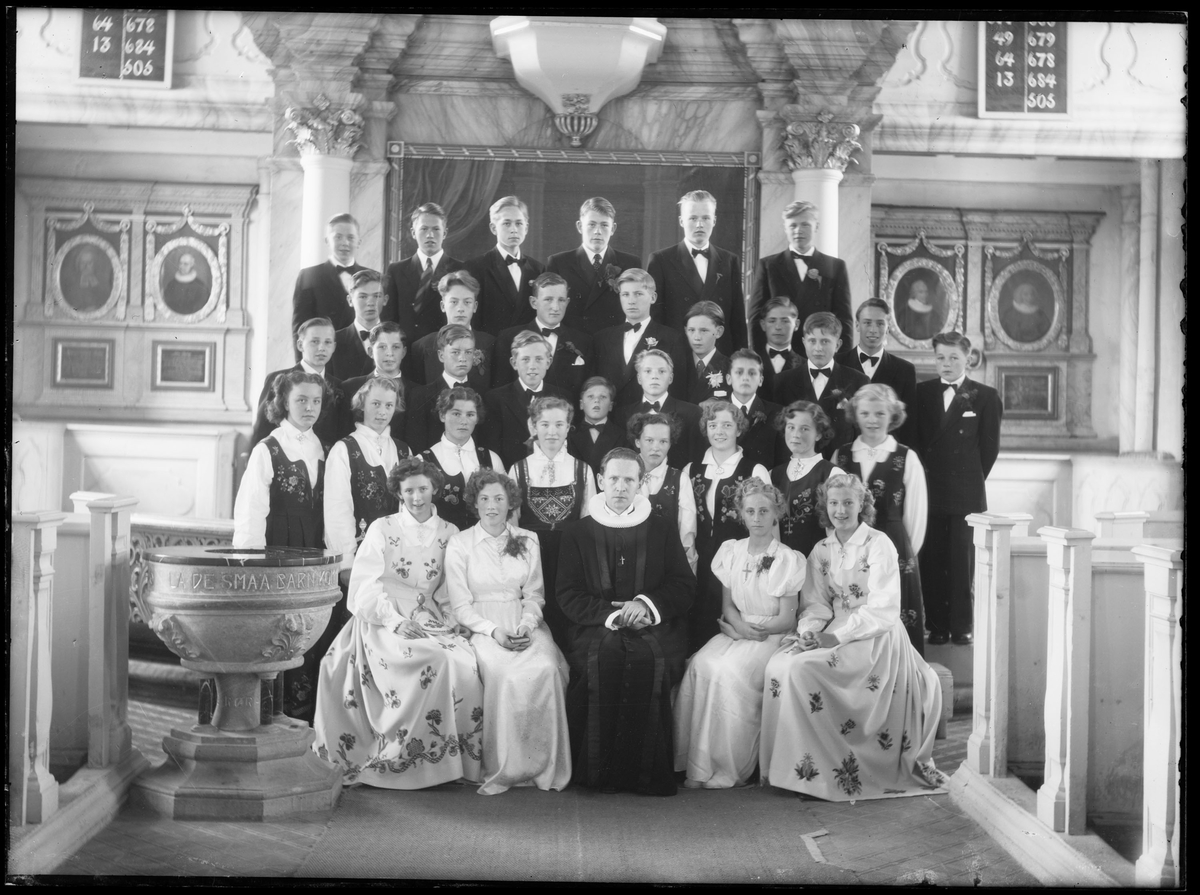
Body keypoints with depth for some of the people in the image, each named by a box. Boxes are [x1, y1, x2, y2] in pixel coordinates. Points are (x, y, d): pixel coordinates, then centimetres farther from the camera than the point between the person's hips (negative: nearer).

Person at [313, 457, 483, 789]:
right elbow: (365, 586, -2)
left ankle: (461, 761, -17)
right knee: (435, 663, -32)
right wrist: (396, 621, -15)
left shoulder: (449, 533, 14)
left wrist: (450, 619, -9)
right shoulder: (381, 529, 7)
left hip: (434, 622, 3)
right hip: (386, 621, -3)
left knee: (466, 663, -27)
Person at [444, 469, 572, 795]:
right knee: (507, 674, -34)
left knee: (546, 669, -30)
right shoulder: (459, 545, 5)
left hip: (526, 625, 2)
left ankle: (545, 765, -21)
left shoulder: (528, 541, 13)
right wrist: (494, 631, -15)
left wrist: (527, 625, -9)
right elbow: (461, 606, 1)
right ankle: (505, 767, -23)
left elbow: (534, 595, 13)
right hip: (482, 629, -2)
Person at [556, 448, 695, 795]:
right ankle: (600, 771, -26)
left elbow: (684, 585, 9)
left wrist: (646, 603, -11)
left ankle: (646, 772, -26)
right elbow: (568, 595, 5)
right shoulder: (576, 532, 14)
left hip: (654, 627, 0)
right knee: (603, 658, -34)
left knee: (648, 658, -34)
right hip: (597, 629, 0)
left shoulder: (663, 530, 16)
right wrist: (611, 614, -11)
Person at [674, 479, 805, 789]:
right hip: (734, 632, 4)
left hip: (770, 636, -4)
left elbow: (787, 619, -3)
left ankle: (727, 768, -24)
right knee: (701, 664, -27)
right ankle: (697, 761, -23)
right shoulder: (730, 552, 12)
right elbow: (727, 605, 11)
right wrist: (740, 625, -10)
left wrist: (756, 629, -16)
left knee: (727, 670, -32)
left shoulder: (788, 560, -2)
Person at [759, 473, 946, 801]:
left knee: (801, 668, -27)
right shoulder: (821, 552, 13)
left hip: (875, 637, -5)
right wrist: (808, 631, -15)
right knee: (779, 664, -22)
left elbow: (883, 610, -11)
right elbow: (816, 603, 9)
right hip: (834, 634, 6)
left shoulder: (879, 546, -5)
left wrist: (837, 636, -20)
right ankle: (797, 767, -16)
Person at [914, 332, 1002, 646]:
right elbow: (913, 439, 10)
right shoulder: (921, 393, 9)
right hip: (928, 491, 2)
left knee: (962, 561, 0)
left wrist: (971, 479, 2)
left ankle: (962, 625, 7)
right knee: (931, 561, 1)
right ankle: (937, 624, 8)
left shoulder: (985, 396, 3)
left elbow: (990, 446, 3)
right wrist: (923, 477, 4)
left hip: (967, 494, -2)